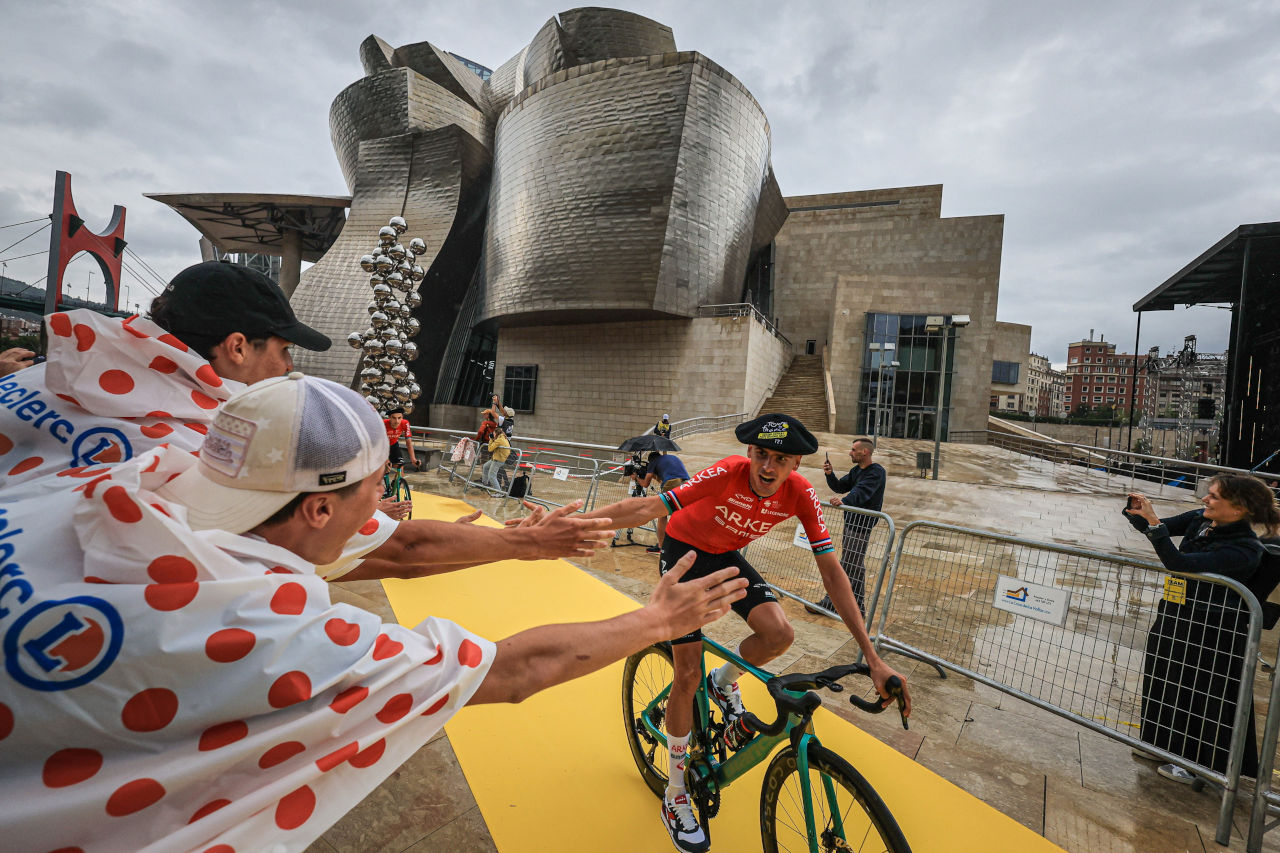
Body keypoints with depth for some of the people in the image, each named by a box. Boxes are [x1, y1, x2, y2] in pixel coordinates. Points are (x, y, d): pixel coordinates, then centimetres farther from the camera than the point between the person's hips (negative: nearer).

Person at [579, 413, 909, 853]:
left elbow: (832, 573, -18)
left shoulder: (801, 495, -22)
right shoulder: (727, 473, -34)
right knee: (688, 675, -5)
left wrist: (873, 657, -20)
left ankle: (725, 684, 14)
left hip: (726, 557, 4)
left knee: (778, 633, -22)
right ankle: (675, 796, 19)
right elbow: (647, 508, -36)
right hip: (683, 553, -3)